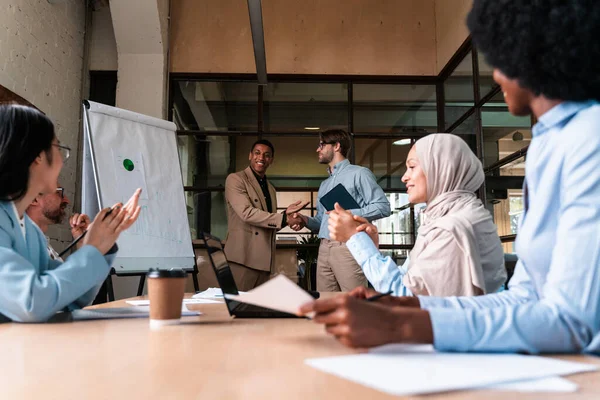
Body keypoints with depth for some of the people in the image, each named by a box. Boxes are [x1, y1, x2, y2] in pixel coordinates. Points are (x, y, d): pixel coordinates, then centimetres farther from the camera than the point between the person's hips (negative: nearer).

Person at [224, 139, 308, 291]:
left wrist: (286, 213, 2)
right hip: (242, 256, -7)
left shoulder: (270, 188, 20)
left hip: (264, 259, 7)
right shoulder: (235, 179, -2)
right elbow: (247, 213, -15)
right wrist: (283, 219, -16)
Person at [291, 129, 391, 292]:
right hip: (324, 248, 7)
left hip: (349, 247, -7)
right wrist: (306, 221, 4)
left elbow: (383, 206, -8)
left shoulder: (359, 173, 1)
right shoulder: (324, 184, 26)